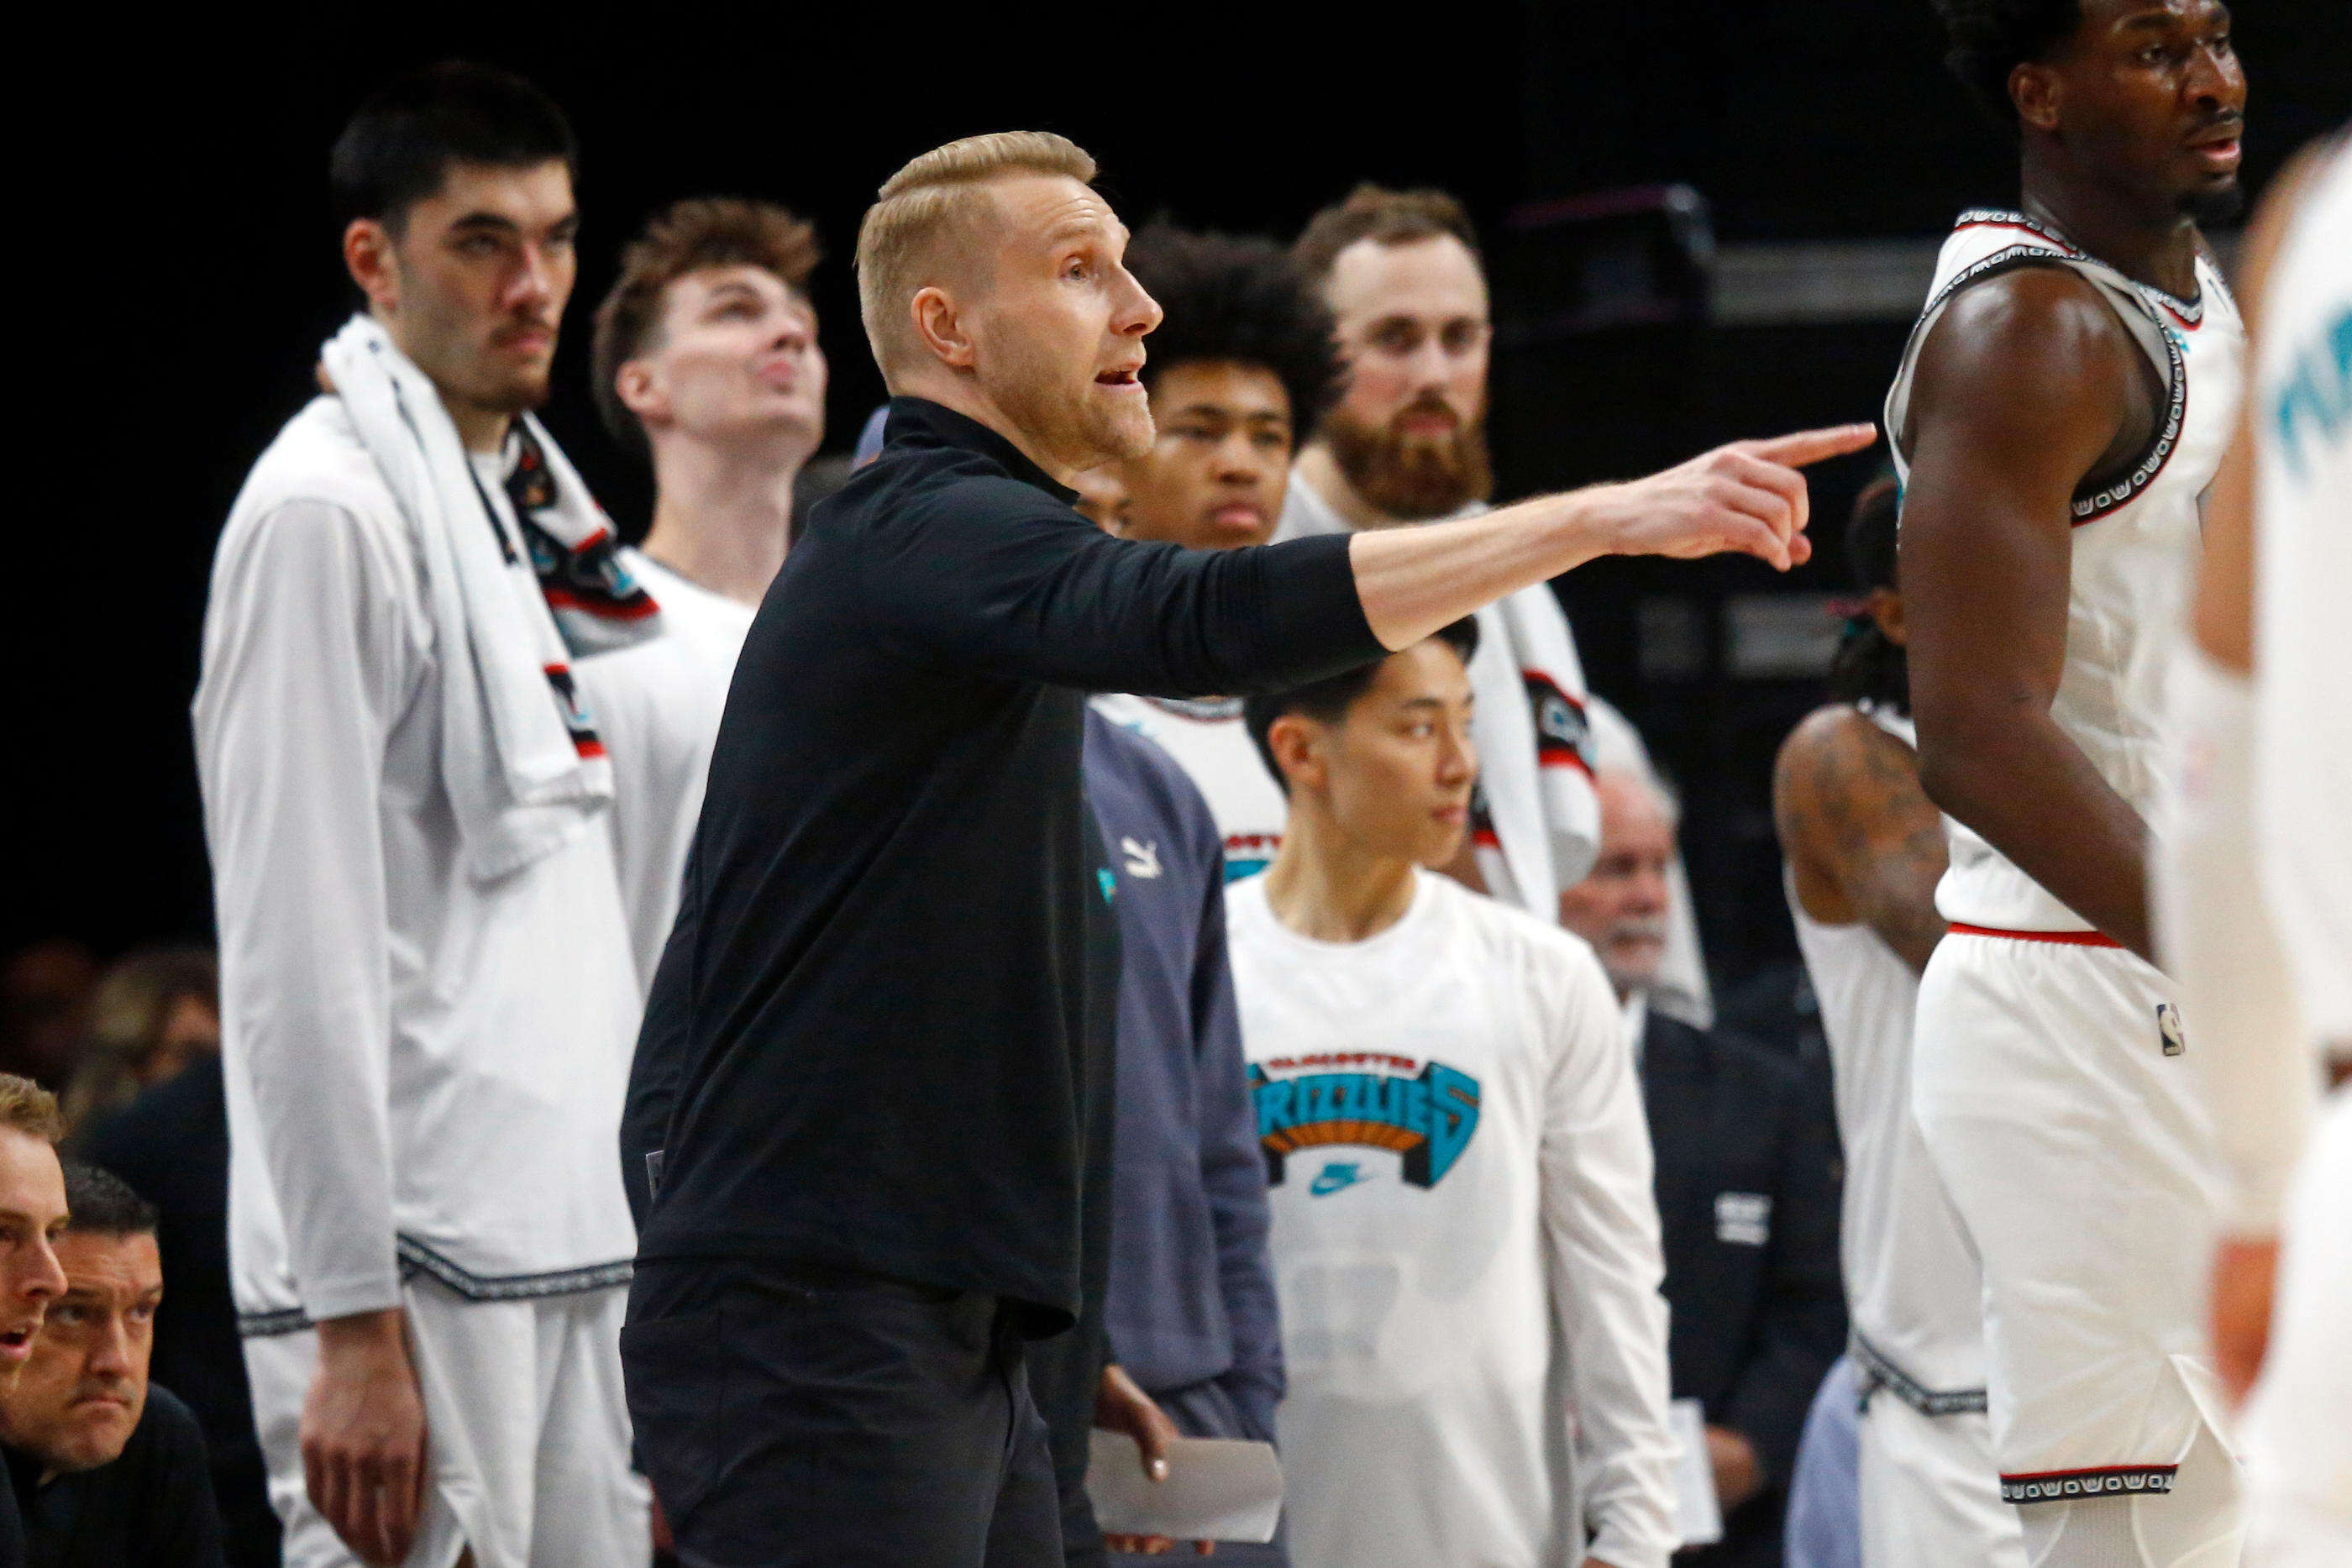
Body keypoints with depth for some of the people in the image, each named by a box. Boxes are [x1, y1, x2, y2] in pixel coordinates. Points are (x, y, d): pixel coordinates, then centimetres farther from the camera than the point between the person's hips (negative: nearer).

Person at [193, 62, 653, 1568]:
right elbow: (297, 958, -15)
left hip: (563, 1250, 9)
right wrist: (356, 1327, -19)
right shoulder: (328, 510, -9)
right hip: (417, 1270, -9)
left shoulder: (524, 502, 19)